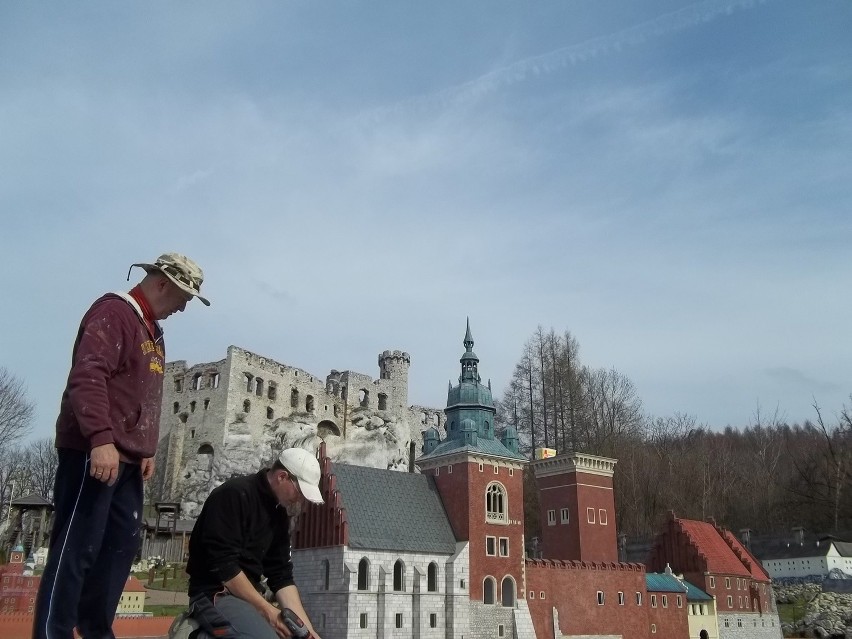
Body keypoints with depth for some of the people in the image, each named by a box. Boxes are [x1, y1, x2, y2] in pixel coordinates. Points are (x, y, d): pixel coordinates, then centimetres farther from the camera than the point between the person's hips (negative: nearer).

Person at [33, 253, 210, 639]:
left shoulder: (152, 330, 22)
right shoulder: (113, 312, -8)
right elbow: (87, 377, -22)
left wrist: (147, 451, 17)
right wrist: (101, 439, -30)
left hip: (127, 458, 10)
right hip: (95, 453, -9)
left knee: (122, 544, 8)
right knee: (78, 547, -8)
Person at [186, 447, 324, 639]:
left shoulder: (279, 513, 10)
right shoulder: (235, 494, -16)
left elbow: (281, 575, 8)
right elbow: (223, 565, -22)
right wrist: (265, 609, -18)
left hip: (250, 595, 9)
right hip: (216, 593, -9)